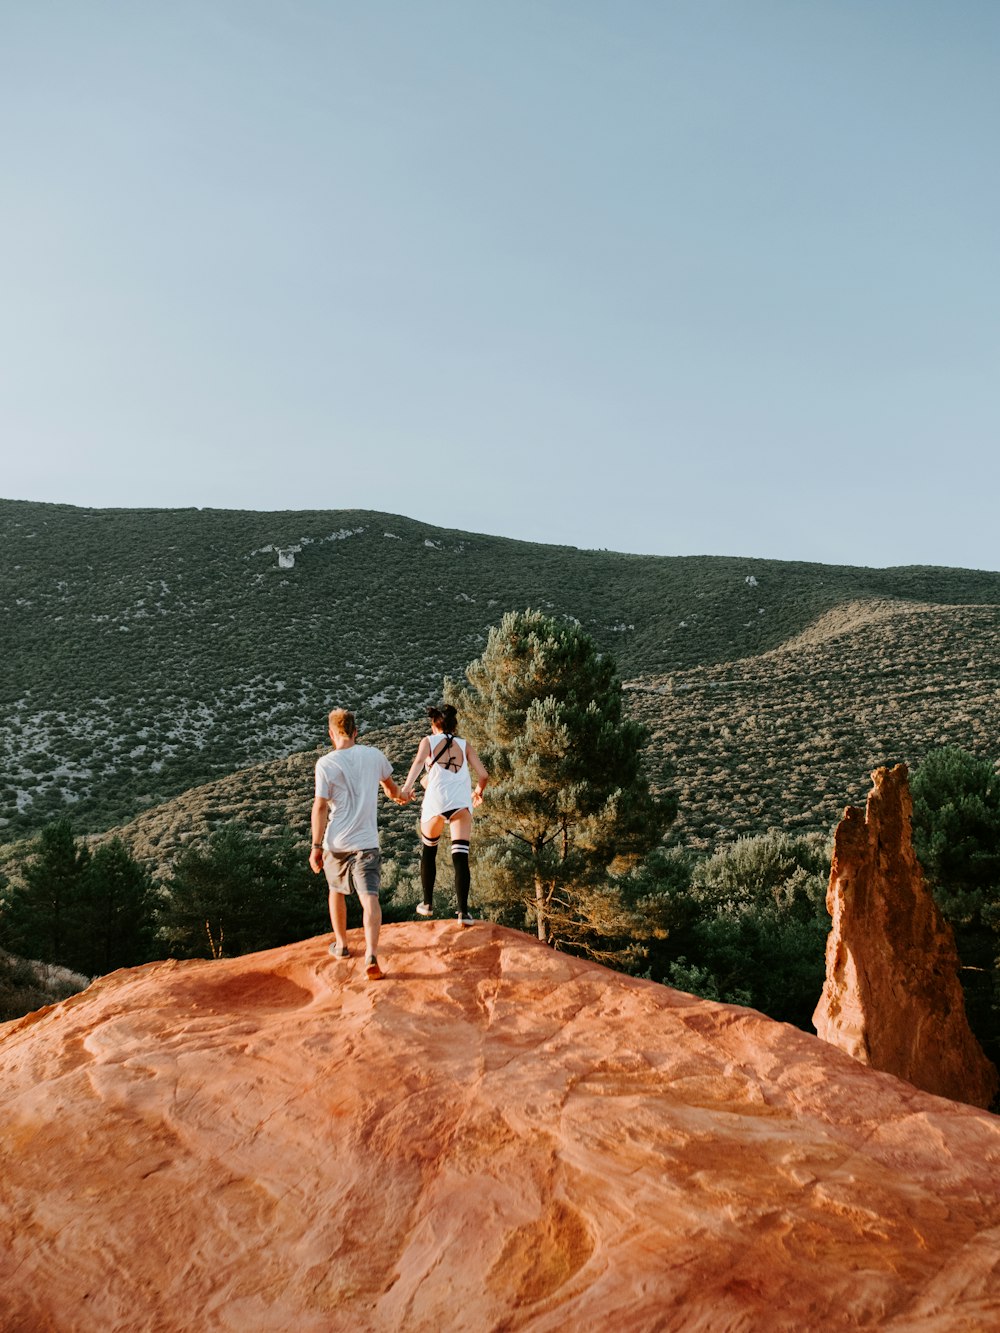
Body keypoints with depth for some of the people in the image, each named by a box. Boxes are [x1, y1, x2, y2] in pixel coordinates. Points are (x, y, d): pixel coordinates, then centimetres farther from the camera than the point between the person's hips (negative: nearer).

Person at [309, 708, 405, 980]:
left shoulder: (326, 764, -9)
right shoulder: (374, 755, 2)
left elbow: (320, 807, -10)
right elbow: (390, 786, 22)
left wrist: (316, 846, -3)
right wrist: (395, 795, 46)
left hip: (335, 842, -1)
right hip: (366, 842, 1)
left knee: (336, 891, 22)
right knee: (369, 898, -4)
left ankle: (341, 944, 37)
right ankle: (371, 953, -21)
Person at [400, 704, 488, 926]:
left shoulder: (428, 741, 14)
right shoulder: (465, 745, 19)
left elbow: (419, 761, -9)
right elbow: (483, 775, 10)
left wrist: (407, 788, -23)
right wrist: (478, 792, 32)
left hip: (436, 801, 0)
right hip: (462, 801, 1)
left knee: (428, 852, 22)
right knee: (460, 856, -4)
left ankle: (428, 903, 30)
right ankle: (464, 911, -16)